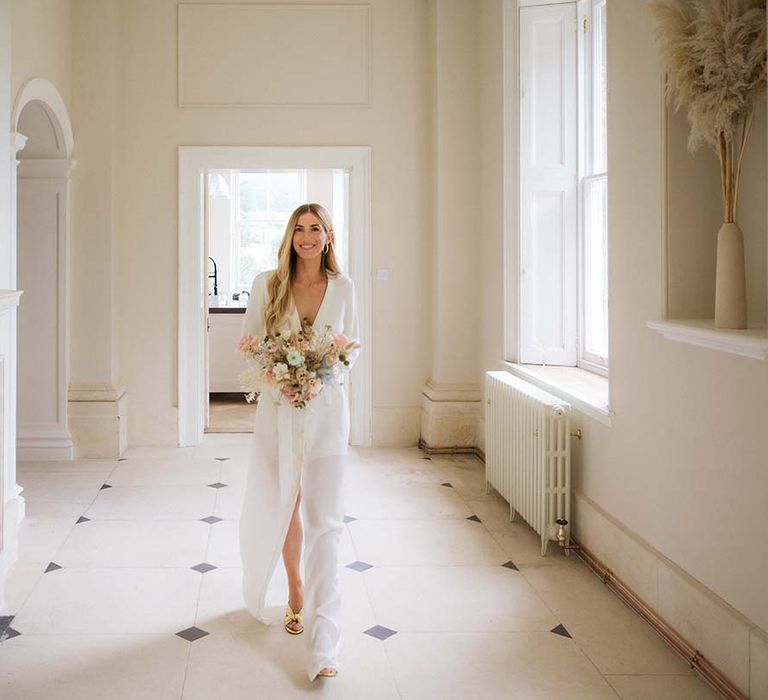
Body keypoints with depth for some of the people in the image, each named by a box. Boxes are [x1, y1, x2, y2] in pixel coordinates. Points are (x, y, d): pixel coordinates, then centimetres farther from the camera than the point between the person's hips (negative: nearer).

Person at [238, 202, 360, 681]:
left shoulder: (342, 287, 2)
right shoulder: (267, 284, 1)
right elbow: (249, 342, 6)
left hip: (327, 410, -1)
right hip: (279, 408, 1)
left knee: (325, 520, -7)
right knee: (284, 507, 15)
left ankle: (324, 642, -7)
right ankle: (295, 590, 42)